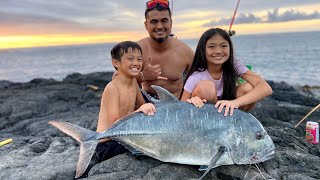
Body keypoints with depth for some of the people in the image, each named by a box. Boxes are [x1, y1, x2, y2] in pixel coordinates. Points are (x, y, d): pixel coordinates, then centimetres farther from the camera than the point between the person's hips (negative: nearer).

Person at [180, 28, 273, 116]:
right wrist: (190, 102, -45)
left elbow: (266, 88, -28)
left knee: (248, 87, -23)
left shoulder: (234, 66, -18)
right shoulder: (196, 77, -25)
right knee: (205, 86, -31)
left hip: (225, 111, 3)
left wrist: (236, 102, -44)